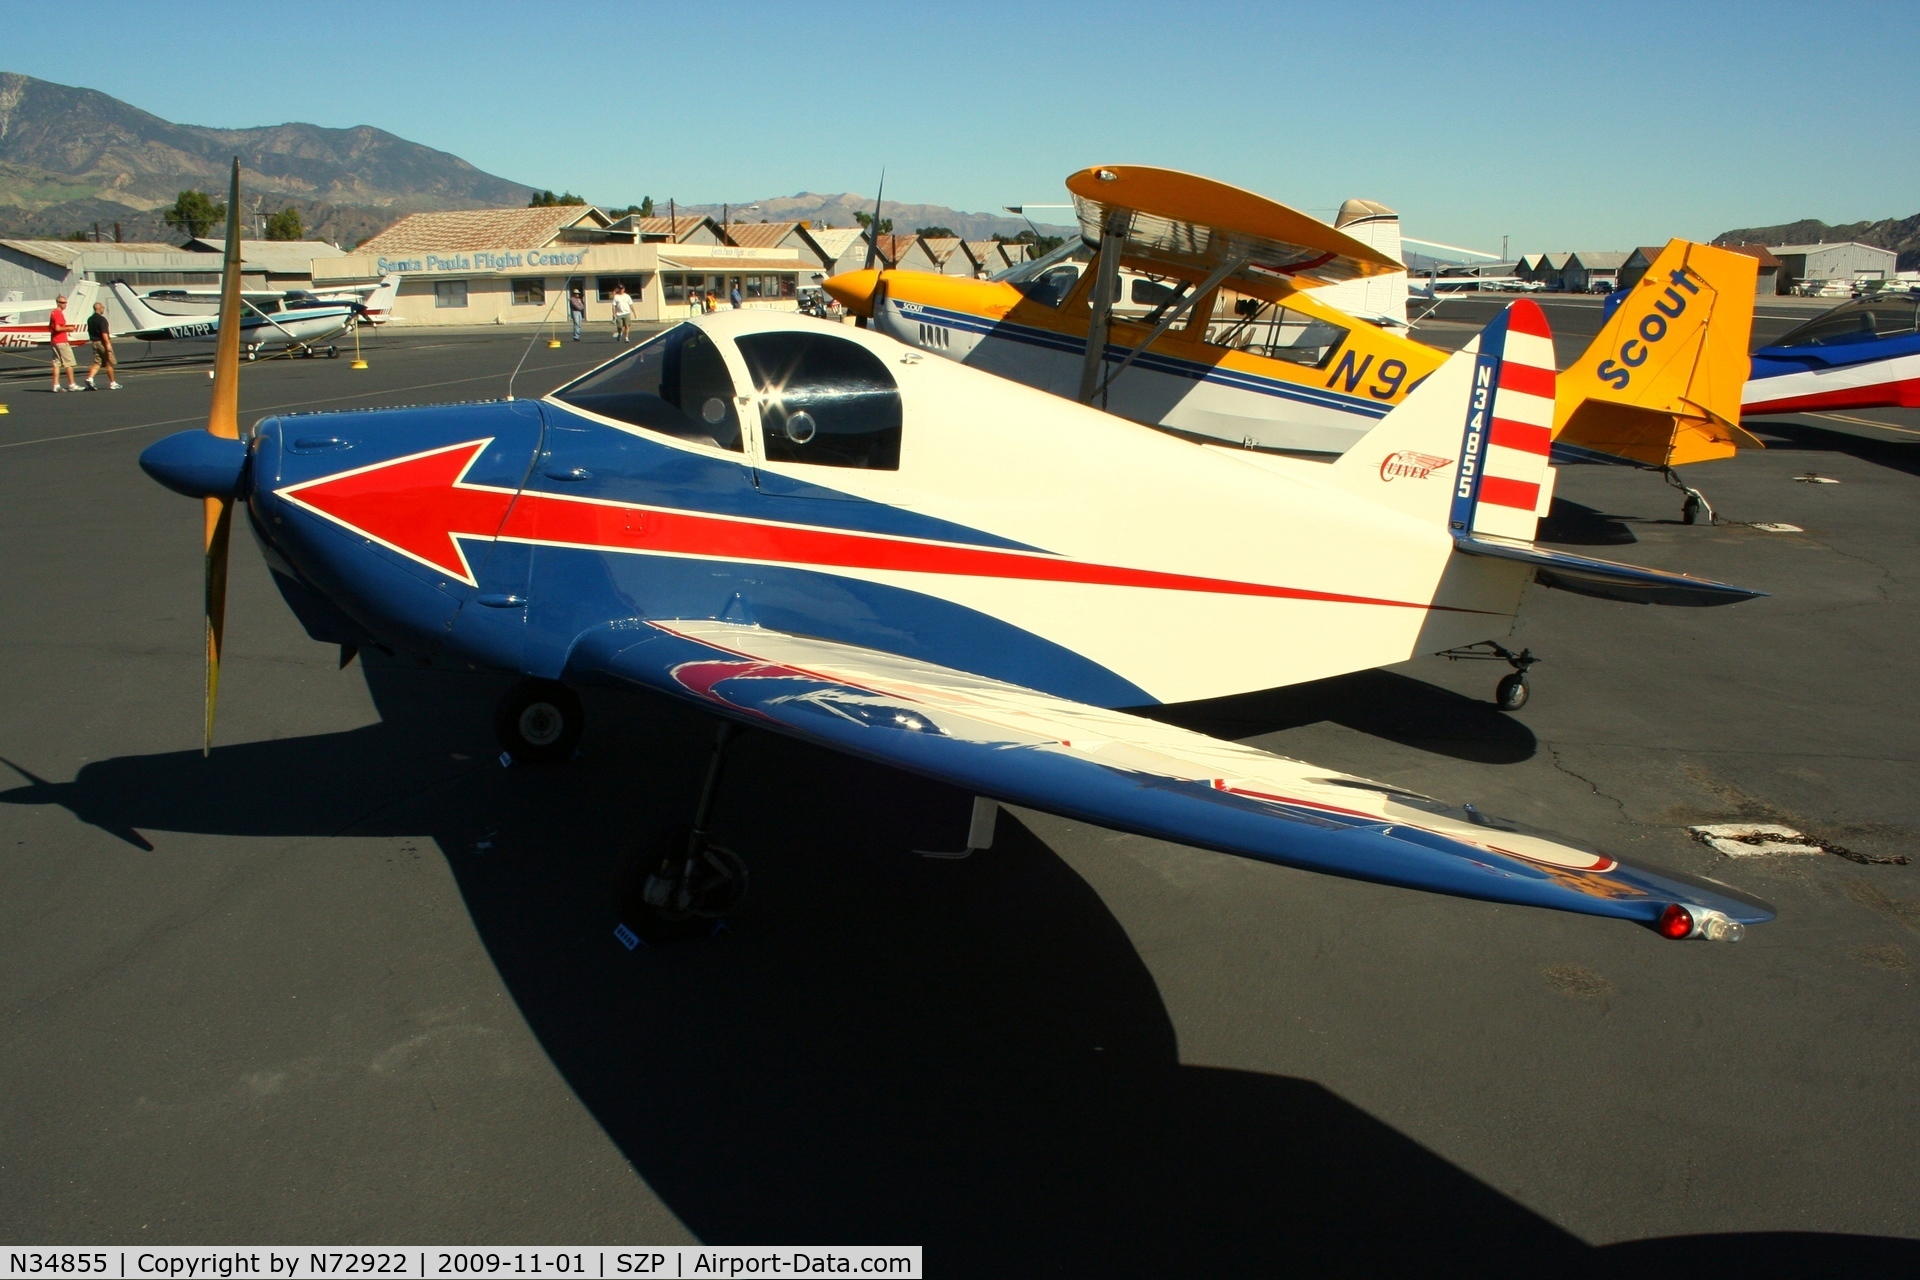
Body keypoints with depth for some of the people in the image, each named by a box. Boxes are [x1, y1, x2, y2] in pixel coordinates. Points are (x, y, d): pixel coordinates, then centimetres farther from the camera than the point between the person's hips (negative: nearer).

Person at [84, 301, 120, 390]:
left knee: (97, 363, 6)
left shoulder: (90, 319, 11)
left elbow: (90, 332, 18)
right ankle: (112, 383, 8)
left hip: (94, 342, 8)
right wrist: (108, 344, -21)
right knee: (109, 364, 2)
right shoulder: (101, 319, -15)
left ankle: (89, 378, -14)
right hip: (102, 342, -8)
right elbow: (104, 333, -21)